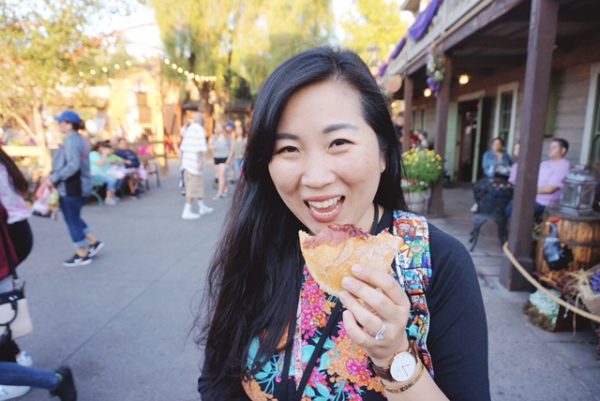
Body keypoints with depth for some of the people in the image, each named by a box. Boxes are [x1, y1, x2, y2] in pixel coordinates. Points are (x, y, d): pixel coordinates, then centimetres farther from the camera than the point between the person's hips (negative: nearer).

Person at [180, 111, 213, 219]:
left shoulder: (188, 129, 18)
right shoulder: (199, 129, -7)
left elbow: (182, 147, 17)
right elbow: (199, 148, -17)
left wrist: (182, 160, 21)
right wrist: (200, 161, -18)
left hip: (187, 161, 9)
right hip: (195, 161, -9)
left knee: (198, 184, 17)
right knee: (193, 187, -5)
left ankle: (202, 207, 27)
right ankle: (187, 212, -4)